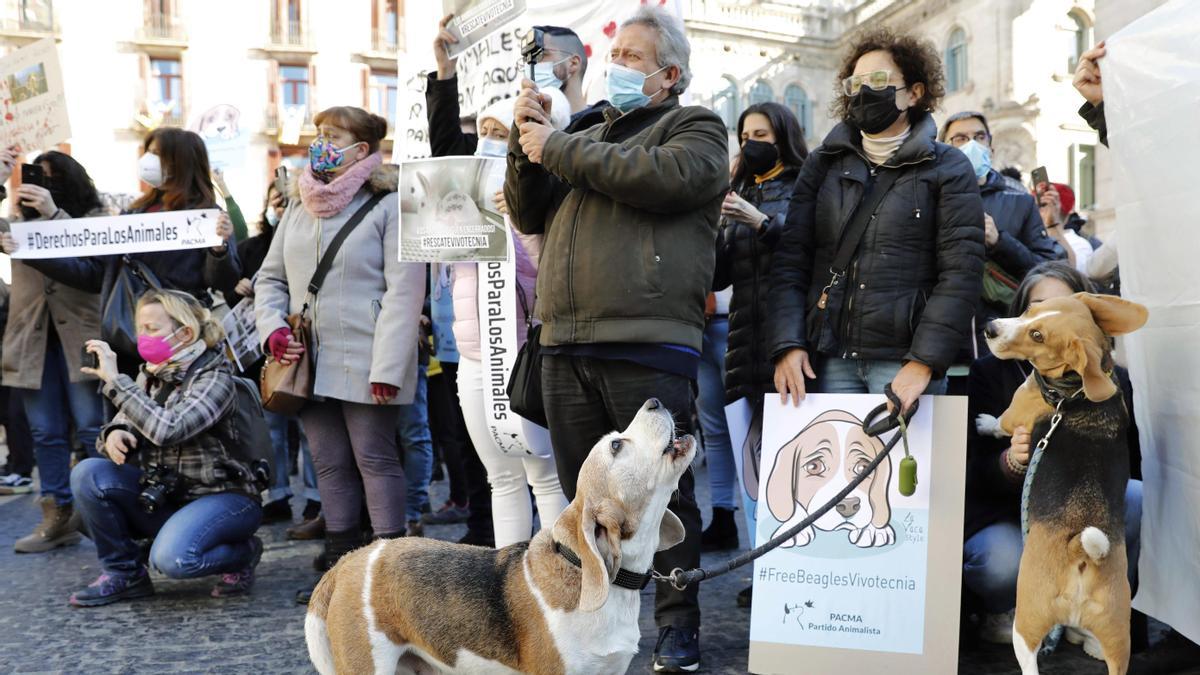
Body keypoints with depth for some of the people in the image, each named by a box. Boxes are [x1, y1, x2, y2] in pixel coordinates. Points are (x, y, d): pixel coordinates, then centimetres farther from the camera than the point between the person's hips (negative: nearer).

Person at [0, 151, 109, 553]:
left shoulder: (95, 217, 4)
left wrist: (54, 212, -22)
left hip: (80, 335, -4)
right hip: (34, 338, 4)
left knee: (93, 428, -3)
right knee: (46, 433, 7)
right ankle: (57, 517, 14)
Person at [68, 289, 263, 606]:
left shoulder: (214, 378, -16)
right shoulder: (151, 376, 7)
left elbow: (168, 429, -31)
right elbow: (124, 424, 8)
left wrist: (115, 380, -27)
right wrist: (113, 435, -17)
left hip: (222, 496, -7)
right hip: (162, 494, 7)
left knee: (173, 557, -33)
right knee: (88, 474, -14)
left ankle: (243, 552, 0)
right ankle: (124, 573, 2)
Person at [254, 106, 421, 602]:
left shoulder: (389, 206, -5)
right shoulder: (298, 207, 16)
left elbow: (404, 291, -12)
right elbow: (270, 278, 20)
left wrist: (388, 366, -18)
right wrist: (273, 329, 1)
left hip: (363, 362, -6)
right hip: (309, 361, 6)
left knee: (374, 458, -2)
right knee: (329, 463, 11)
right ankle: (340, 563, 20)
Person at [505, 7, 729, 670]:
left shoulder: (695, 128, 7)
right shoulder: (588, 135, 24)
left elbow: (666, 176, -16)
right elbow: (529, 216, 21)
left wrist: (556, 147, -7)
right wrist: (526, 139, 6)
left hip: (647, 345, -6)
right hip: (565, 345, 6)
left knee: (662, 490, 1)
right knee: (583, 492, 13)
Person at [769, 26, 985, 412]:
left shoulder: (947, 169, 5)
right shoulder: (823, 165, 14)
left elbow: (961, 272, -5)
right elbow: (791, 261, 6)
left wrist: (923, 363, -15)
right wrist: (787, 344, -8)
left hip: (905, 360, -2)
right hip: (830, 359, 3)